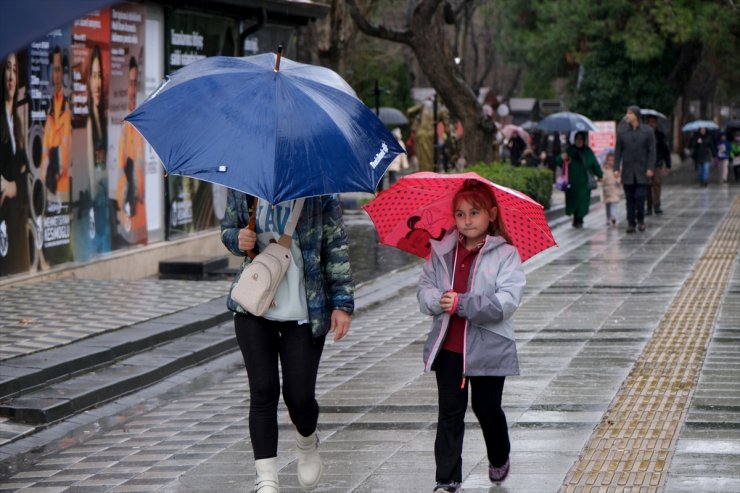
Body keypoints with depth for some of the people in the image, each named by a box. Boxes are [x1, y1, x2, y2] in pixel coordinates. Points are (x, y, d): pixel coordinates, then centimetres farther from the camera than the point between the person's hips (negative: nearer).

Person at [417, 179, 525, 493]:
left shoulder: (505, 254, -9)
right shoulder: (441, 251, 3)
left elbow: (507, 301, -19)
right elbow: (424, 288, 3)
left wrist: (463, 304, -27)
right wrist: (437, 300, -20)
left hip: (489, 347, -2)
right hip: (448, 346, 2)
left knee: (487, 408, 14)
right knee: (450, 411, 3)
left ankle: (499, 459, 42)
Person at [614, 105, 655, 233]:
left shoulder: (648, 132, 3)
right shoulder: (622, 133, 7)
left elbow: (651, 151, 1)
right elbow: (617, 152, 6)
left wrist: (650, 168, -8)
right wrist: (616, 168, -3)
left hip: (642, 172, -2)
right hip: (627, 172, 2)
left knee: (640, 196, -10)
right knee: (629, 199, 3)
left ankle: (640, 219, 9)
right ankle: (631, 223, 9)